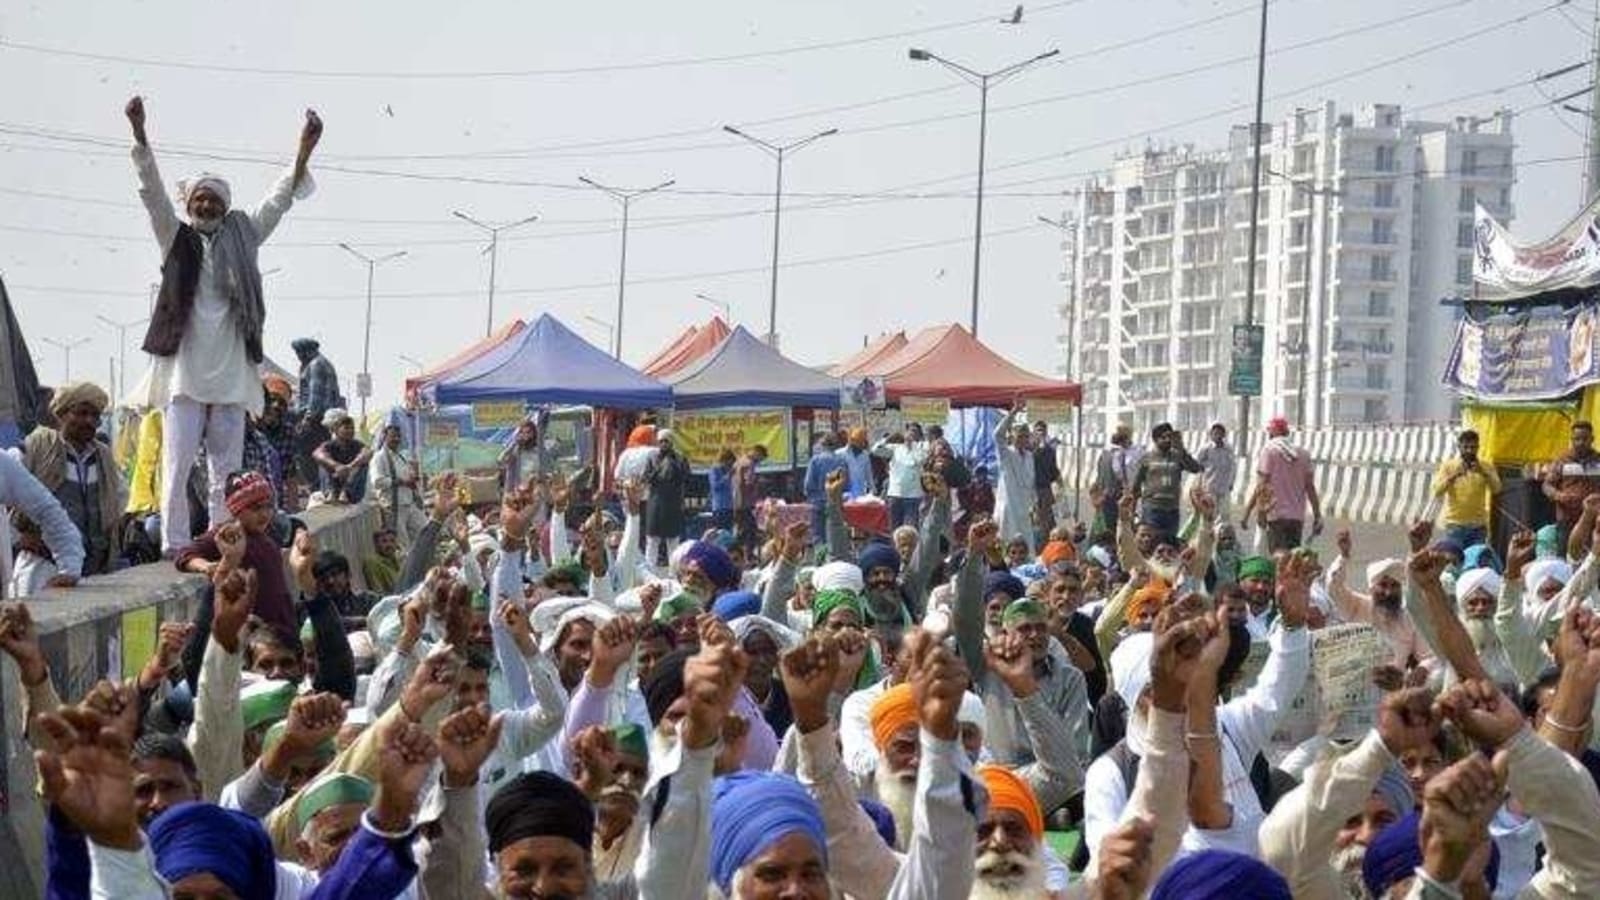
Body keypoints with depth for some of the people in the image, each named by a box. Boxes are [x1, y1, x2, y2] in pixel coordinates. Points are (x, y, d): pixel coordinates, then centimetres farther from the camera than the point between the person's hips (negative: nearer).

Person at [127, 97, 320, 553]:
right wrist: (139, 135, -14)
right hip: (183, 373, -2)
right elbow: (153, 191, -2)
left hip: (231, 376, 2)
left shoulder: (242, 239, 13)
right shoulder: (176, 239, 8)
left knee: (226, 475, 4)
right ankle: (175, 547, -5)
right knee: (177, 468, -6)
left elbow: (279, 200, 7)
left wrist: (304, 152, -4)